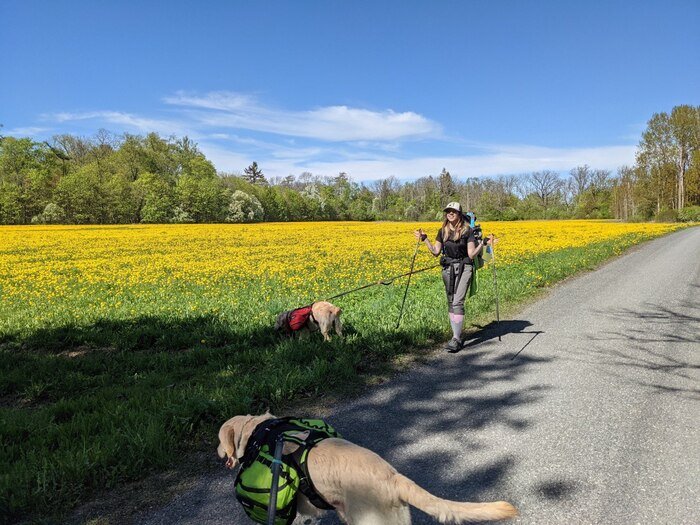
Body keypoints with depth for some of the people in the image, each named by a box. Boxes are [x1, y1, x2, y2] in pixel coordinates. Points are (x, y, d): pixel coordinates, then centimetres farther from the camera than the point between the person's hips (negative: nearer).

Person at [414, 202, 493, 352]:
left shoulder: (467, 231, -5)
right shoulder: (442, 231, 7)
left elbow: (472, 255, -8)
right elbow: (436, 252, 10)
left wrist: (482, 244, -21)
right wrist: (424, 239, 6)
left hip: (464, 268, -5)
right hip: (447, 269, 5)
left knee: (457, 302, -15)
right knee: (450, 302, 7)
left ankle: (456, 339, -13)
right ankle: (457, 334, 18)